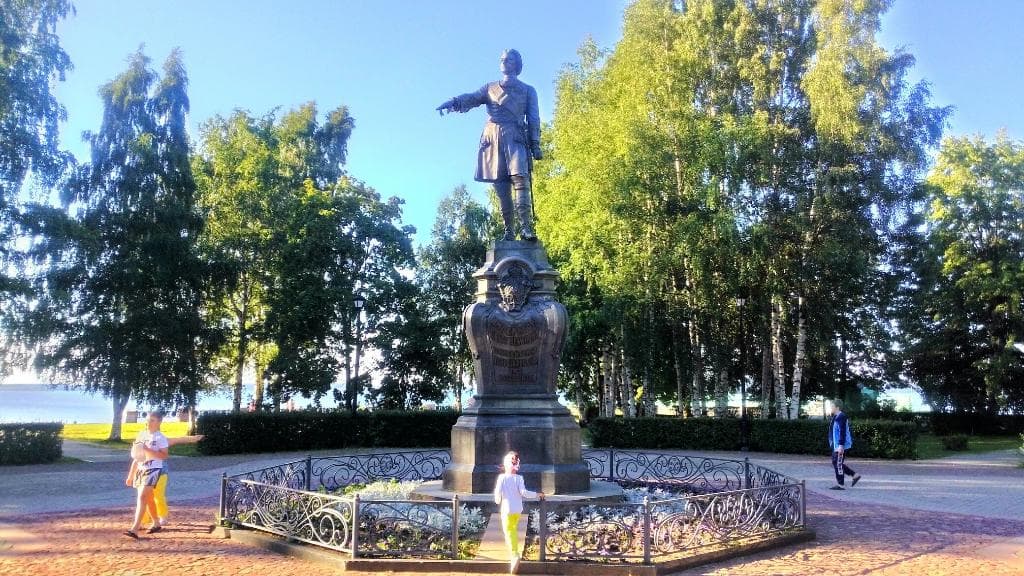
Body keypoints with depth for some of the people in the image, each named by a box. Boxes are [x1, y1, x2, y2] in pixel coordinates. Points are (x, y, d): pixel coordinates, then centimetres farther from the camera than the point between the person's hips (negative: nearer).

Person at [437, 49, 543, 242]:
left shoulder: (528, 90, 20)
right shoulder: (490, 87, 24)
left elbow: (534, 119, 12)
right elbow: (472, 98, 5)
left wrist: (536, 145, 0)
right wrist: (453, 102, -16)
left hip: (515, 137, -2)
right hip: (492, 138, 2)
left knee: (520, 177, -21)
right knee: (500, 184, -3)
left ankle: (525, 226, -29)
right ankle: (508, 230, -2)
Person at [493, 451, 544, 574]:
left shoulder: (502, 477, -10)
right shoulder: (519, 478, -6)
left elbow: (498, 491, -14)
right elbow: (524, 492, -14)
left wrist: (497, 500, 8)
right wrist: (537, 494, -2)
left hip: (507, 508, -4)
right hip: (518, 509, 4)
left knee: (509, 531, -5)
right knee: (514, 529, 25)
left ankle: (515, 555, -24)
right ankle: (512, 551, 38)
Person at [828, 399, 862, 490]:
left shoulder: (841, 417, -17)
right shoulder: (835, 417, 15)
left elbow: (843, 432, -23)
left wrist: (841, 445, -25)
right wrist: (832, 444, 26)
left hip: (840, 446, -11)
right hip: (836, 445, 11)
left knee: (838, 464, -4)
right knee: (835, 462, 15)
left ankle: (840, 485, 3)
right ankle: (855, 475, 22)